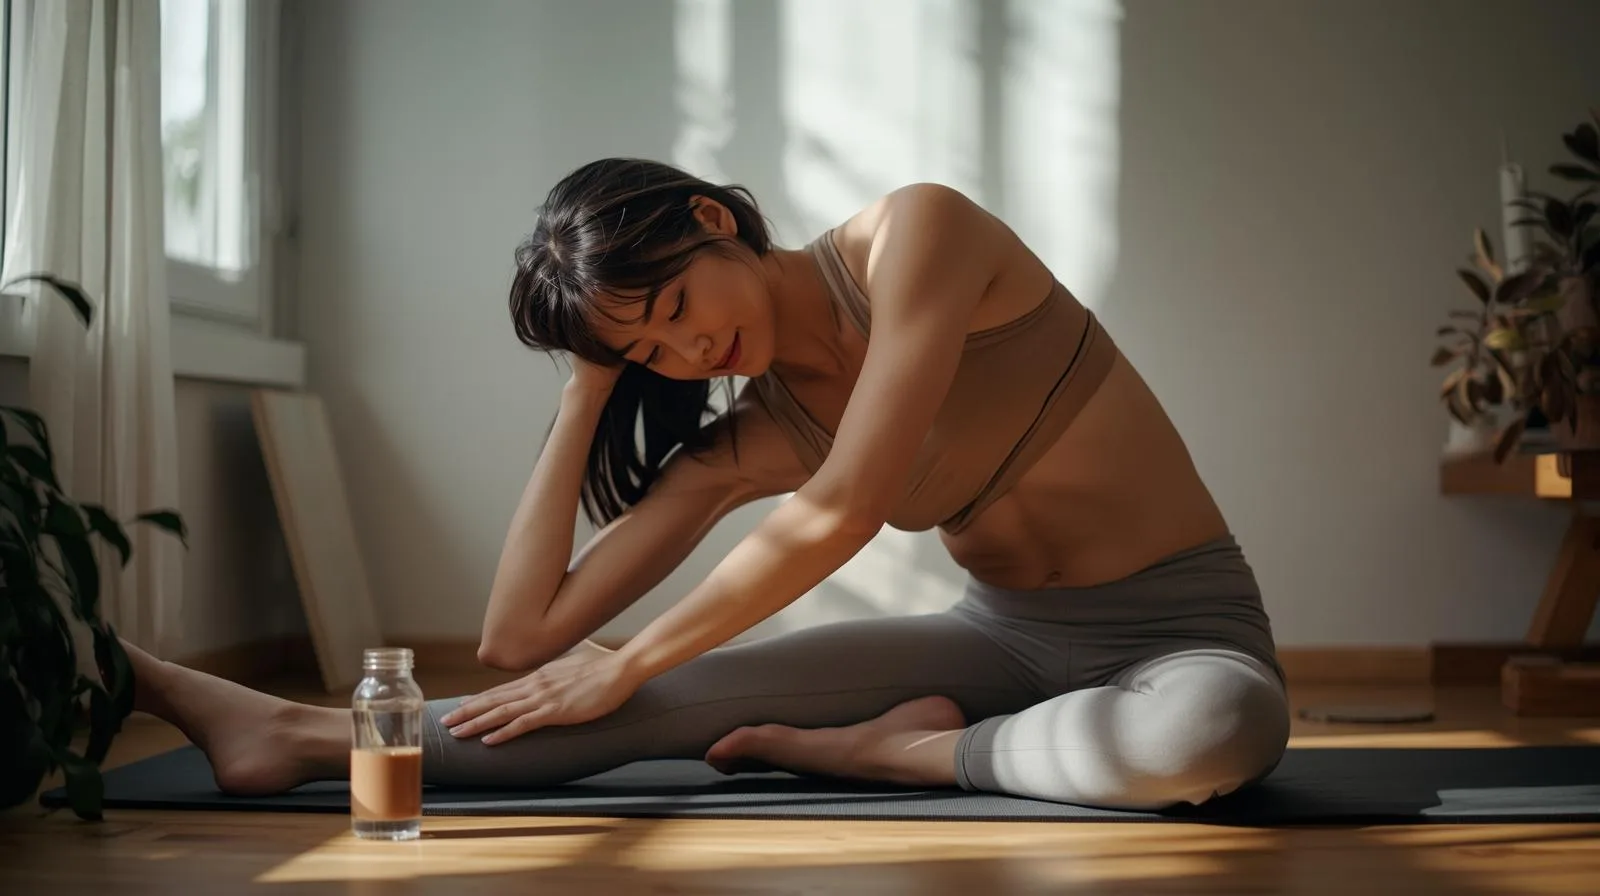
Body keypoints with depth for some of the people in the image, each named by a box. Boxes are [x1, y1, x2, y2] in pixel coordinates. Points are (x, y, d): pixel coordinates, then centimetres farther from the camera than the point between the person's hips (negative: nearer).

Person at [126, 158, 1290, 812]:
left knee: (1220, 726, -41)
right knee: (690, 695, -15)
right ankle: (303, 734, -10)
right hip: (1002, 638, 4)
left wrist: (624, 664, -12)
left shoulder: (918, 232, -17)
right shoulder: (746, 443, -2)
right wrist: (589, 388, -3)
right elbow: (523, 633, -7)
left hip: (1183, 636, -4)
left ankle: (884, 751, -20)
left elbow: (838, 515, -22)